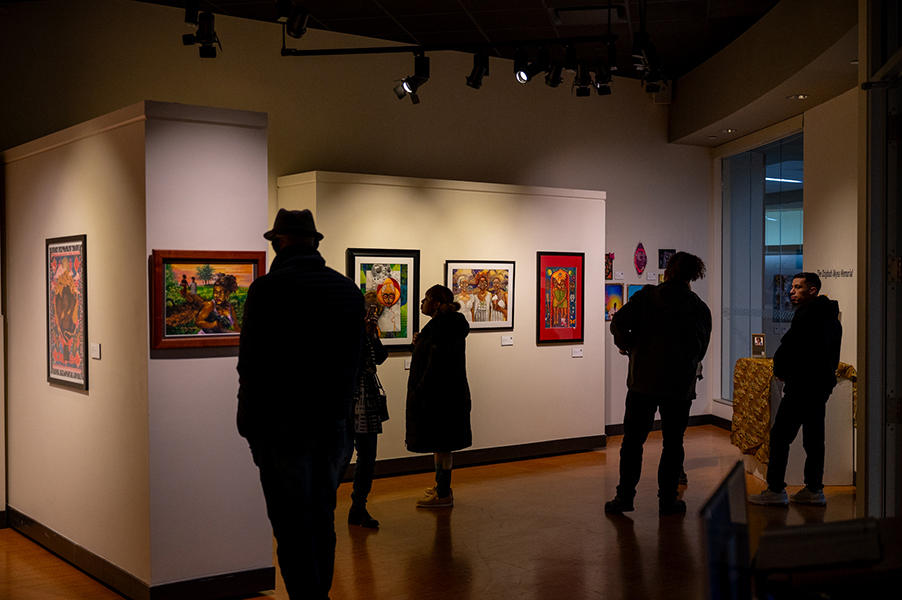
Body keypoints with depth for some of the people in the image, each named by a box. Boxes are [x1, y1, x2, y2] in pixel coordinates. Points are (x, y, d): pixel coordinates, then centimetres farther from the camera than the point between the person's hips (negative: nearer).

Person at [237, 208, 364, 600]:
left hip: (283, 424, -6)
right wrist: (338, 408, 14)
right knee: (323, 517, 15)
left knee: (292, 526, -1)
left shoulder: (267, 288, -9)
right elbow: (354, 360, 10)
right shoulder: (348, 289, 8)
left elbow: (251, 364, -9)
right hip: (335, 421, 6)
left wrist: (248, 423, -1)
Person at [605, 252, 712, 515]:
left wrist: (626, 345, 5)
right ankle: (667, 499, 14)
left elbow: (618, 323, -12)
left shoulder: (646, 296, -3)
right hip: (680, 385, 1)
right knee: (673, 443, 11)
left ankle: (625, 496, 10)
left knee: (633, 440, 8)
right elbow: (701, 349, 10)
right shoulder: (700, 309, 3)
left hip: (643, 380, -1)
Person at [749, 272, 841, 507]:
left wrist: (780, 371, 0)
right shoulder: (831, 318, 16)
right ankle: (814, 490, 16)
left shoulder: (807, 316, -16)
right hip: (823, 384, 10)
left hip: (802, 385, -10)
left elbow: (787, 347, -19)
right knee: (814, 437, 13)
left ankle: (776, 490, -4)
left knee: (780, 436, -5)